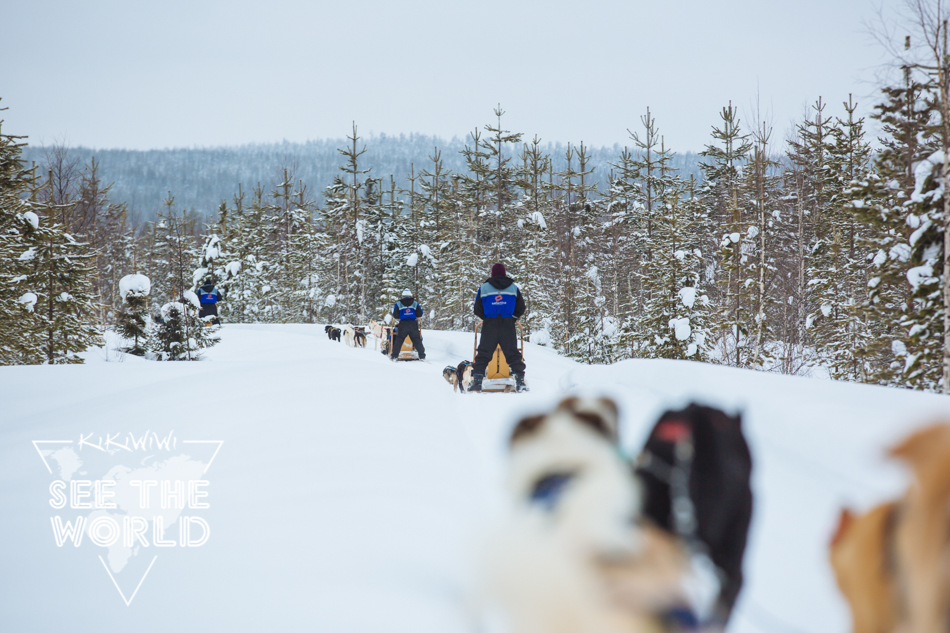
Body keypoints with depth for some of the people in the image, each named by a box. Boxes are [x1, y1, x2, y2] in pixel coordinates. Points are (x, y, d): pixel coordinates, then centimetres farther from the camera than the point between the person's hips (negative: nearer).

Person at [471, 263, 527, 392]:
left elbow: (477, 310, 6)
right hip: (508, 326, 0)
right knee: (513, 354, 3)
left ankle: (477, 381, -2)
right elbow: (521, 309, 8)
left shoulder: (484, 288, 5)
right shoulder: (514, 288, 7)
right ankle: (520, 381, -4)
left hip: (489, 325, 0)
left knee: (483, 354, 4)